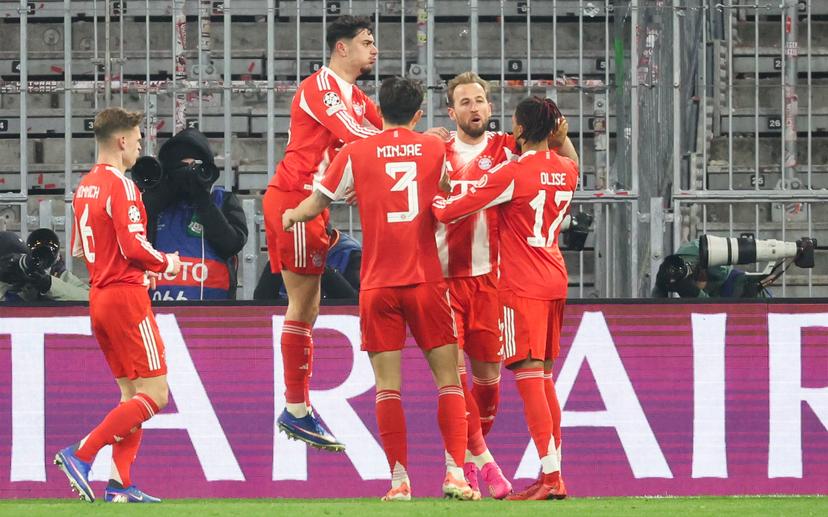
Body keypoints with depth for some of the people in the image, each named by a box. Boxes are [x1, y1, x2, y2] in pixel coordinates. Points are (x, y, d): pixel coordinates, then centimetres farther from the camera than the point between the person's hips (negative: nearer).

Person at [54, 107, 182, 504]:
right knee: (155, 394, -7)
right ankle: (81, 455, -14)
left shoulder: (85, 186, 13)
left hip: (99, 298, 9)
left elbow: (78, 248, 19)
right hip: (125, 296, -9)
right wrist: (166, 264, -3)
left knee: (132, 394, 12)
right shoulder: (120, 185, -14)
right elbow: (134, 246, -22)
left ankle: (120, 484, 5)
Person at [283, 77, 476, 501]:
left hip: (378, 285, 0)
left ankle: (399, 479, -4)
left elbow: (316, 204, 11)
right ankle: (455, 471, -7)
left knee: (388, 385, 2)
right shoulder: (434, 149, 4)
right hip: (426, 280, 0)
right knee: (448, 378, 4)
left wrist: (291, 216, 32)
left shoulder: (356, 153, 1)